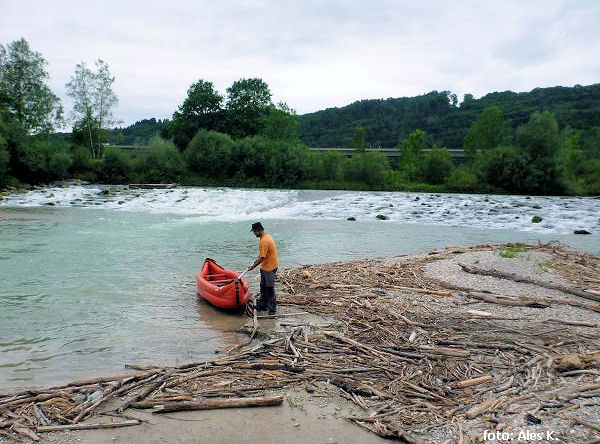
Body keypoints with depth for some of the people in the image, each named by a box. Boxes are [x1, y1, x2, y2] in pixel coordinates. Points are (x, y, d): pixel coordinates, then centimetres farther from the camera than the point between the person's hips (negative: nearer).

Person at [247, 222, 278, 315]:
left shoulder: (263, 241, -25)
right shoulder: (267, 236, 7)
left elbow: (262, 258, -23)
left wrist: (253, 267, -14)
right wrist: (256, 261, 18)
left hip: (269, 268, -10)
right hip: (265, 267, 10)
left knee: (269, 289, 0)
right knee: (263, 287, 19)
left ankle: (272, 308, 9)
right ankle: (263, 304, 30)